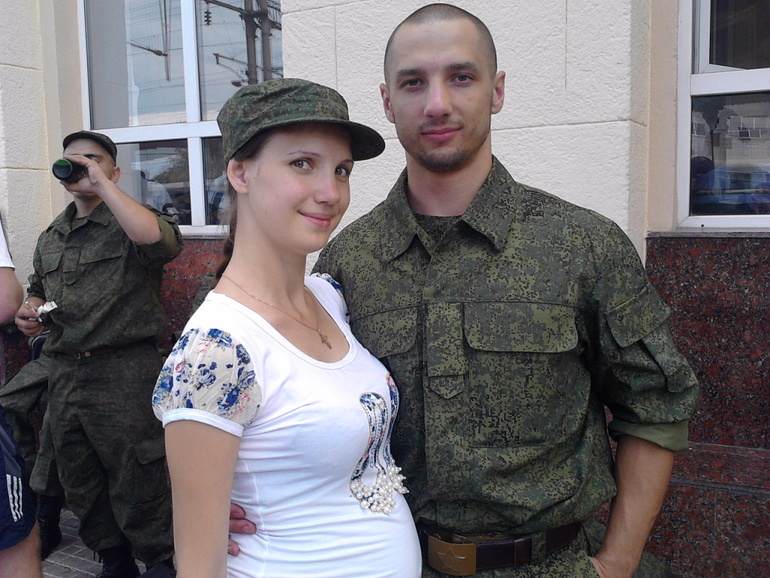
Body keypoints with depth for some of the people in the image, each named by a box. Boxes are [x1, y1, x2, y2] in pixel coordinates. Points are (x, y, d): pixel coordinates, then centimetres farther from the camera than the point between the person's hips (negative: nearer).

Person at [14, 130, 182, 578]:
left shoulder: (128, 224, -5)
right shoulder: (51, 237, 16)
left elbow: (159, 239, -30)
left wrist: (100, 184, -23)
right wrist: (30, 311, 7)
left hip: (124, 373, -7)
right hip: (65, 372, 8)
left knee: (136, 481, 1)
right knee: (80, 481, 17)